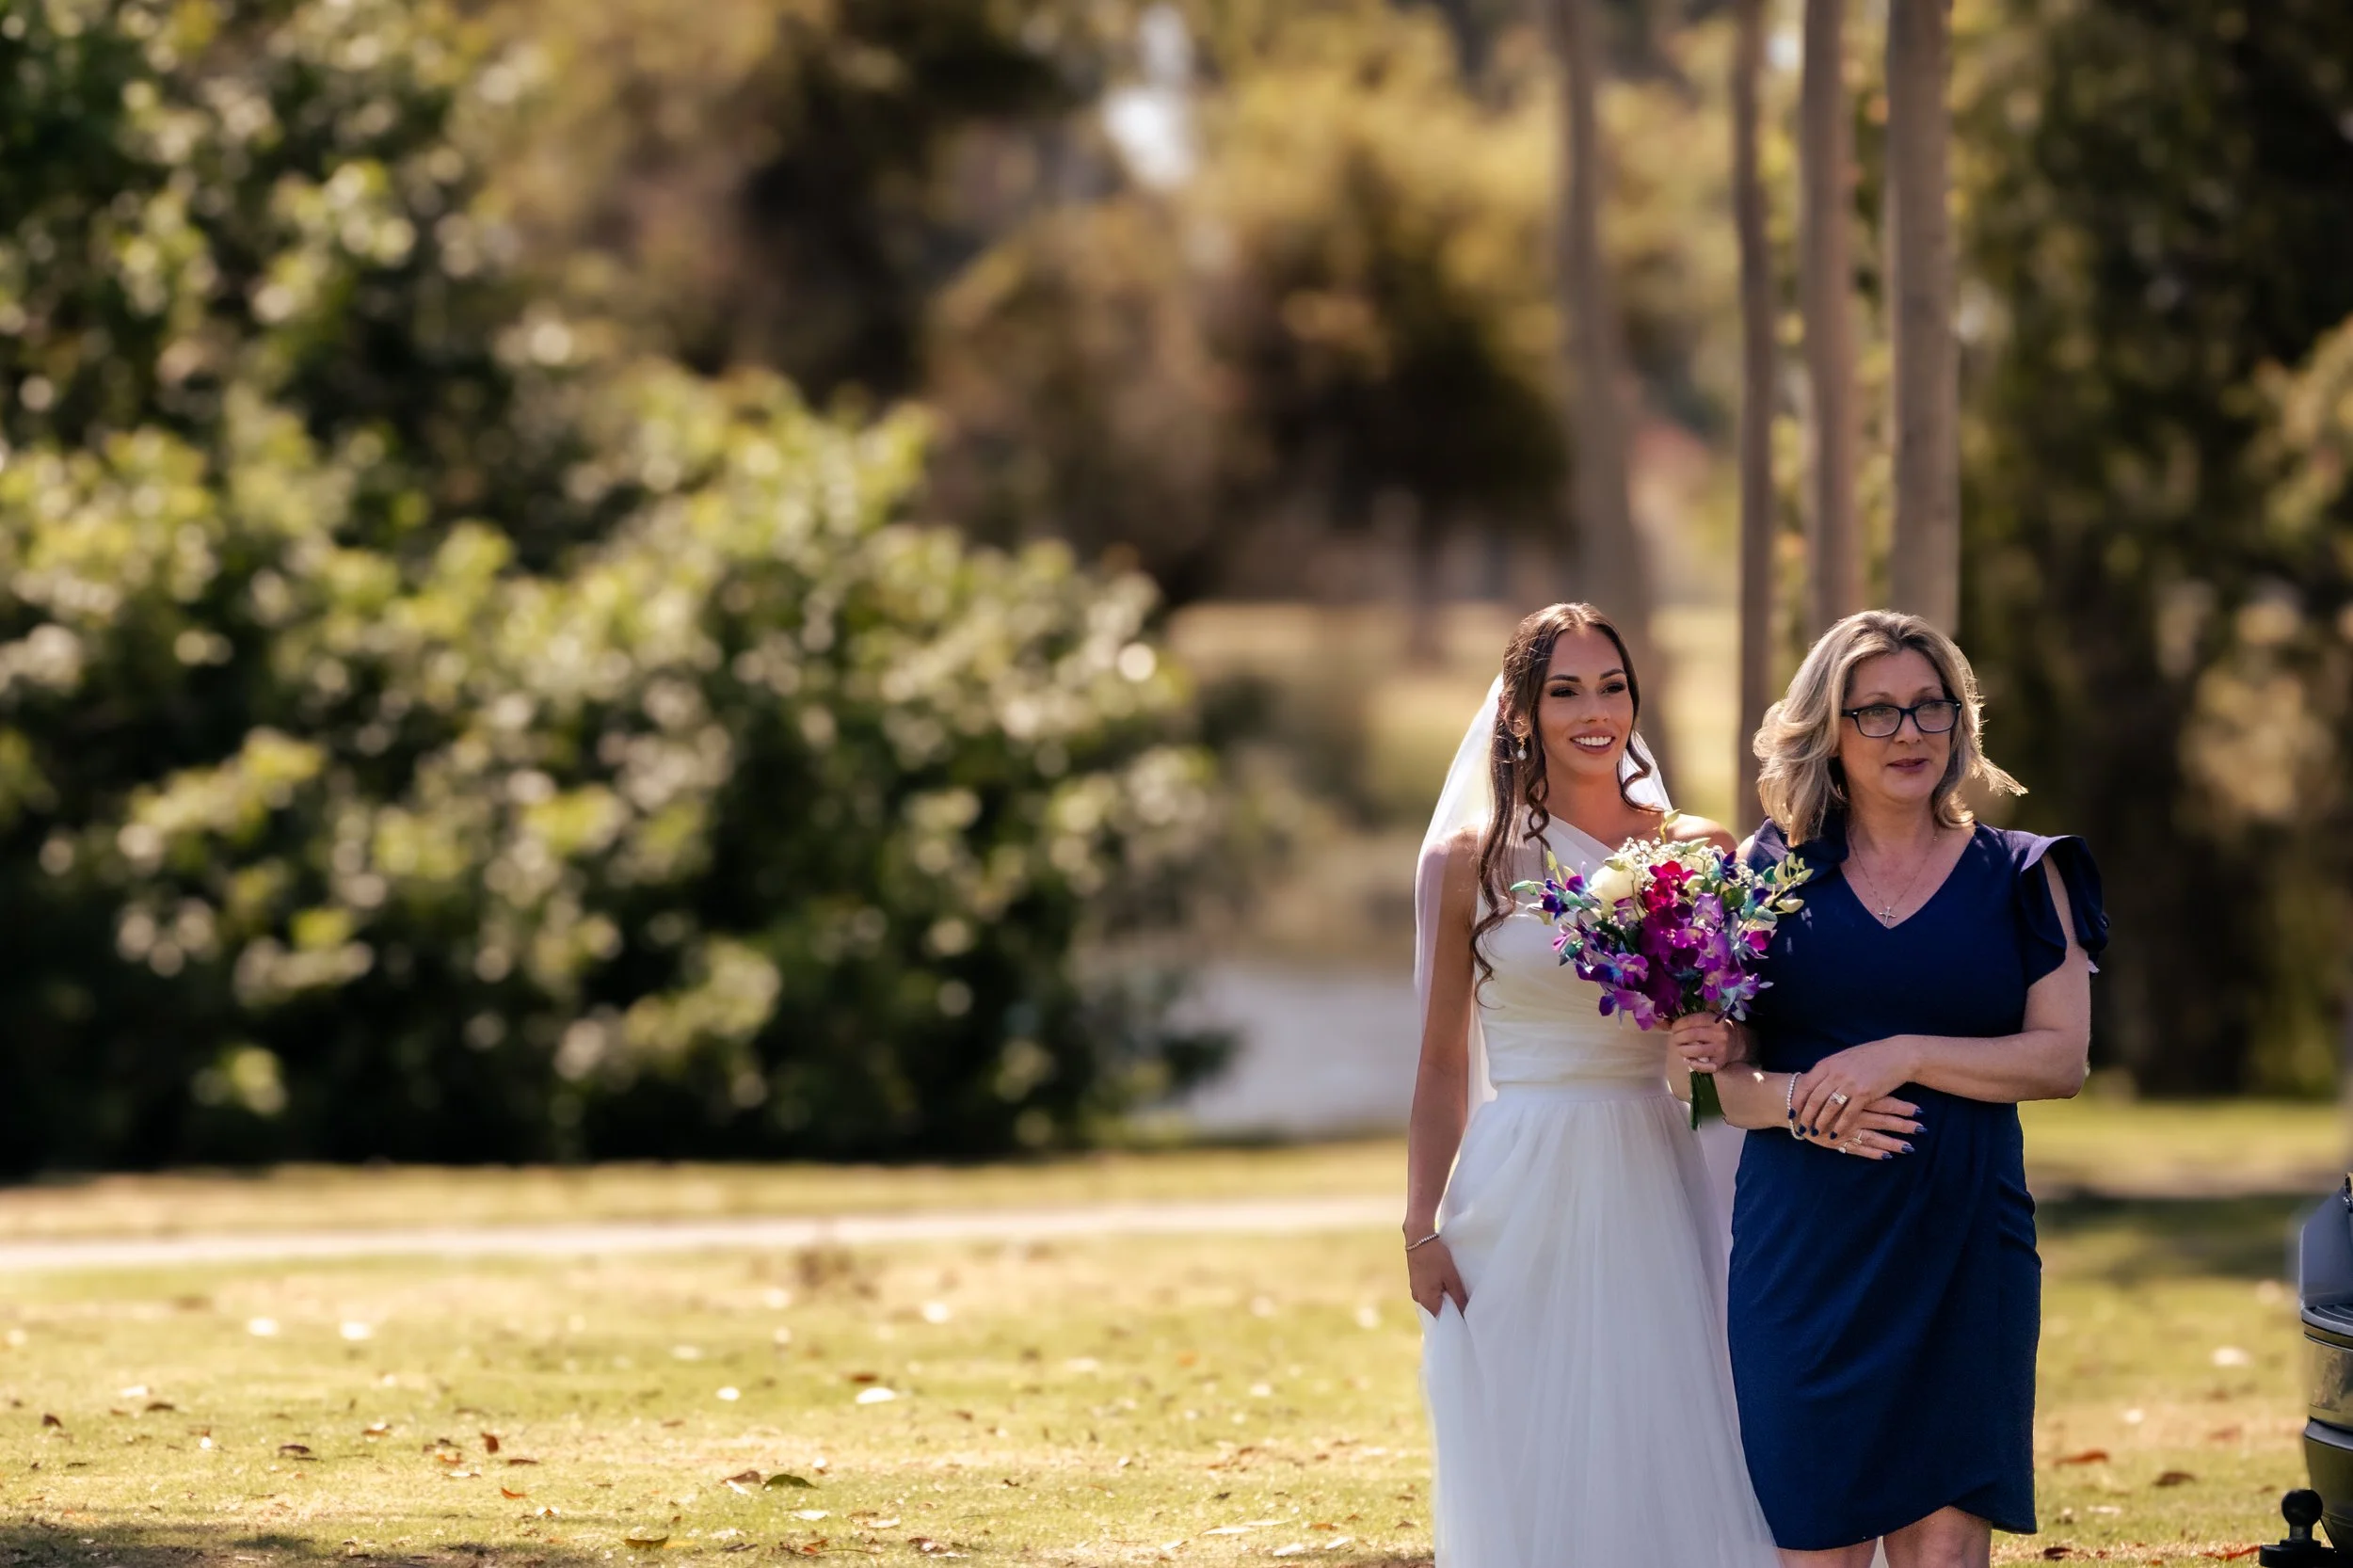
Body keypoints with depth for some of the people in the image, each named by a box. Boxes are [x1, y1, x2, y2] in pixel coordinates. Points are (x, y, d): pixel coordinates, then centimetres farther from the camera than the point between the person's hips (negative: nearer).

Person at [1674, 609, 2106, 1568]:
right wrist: (1798, 1102, -13)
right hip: (1805, 1249, 0)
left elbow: (2062, 1057, -1)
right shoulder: (1775, 872, 9)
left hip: (1960, 1246, 0)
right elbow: (1725, 1077, 8)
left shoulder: (2019, 876, 8)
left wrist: (1905, 1057, -13)